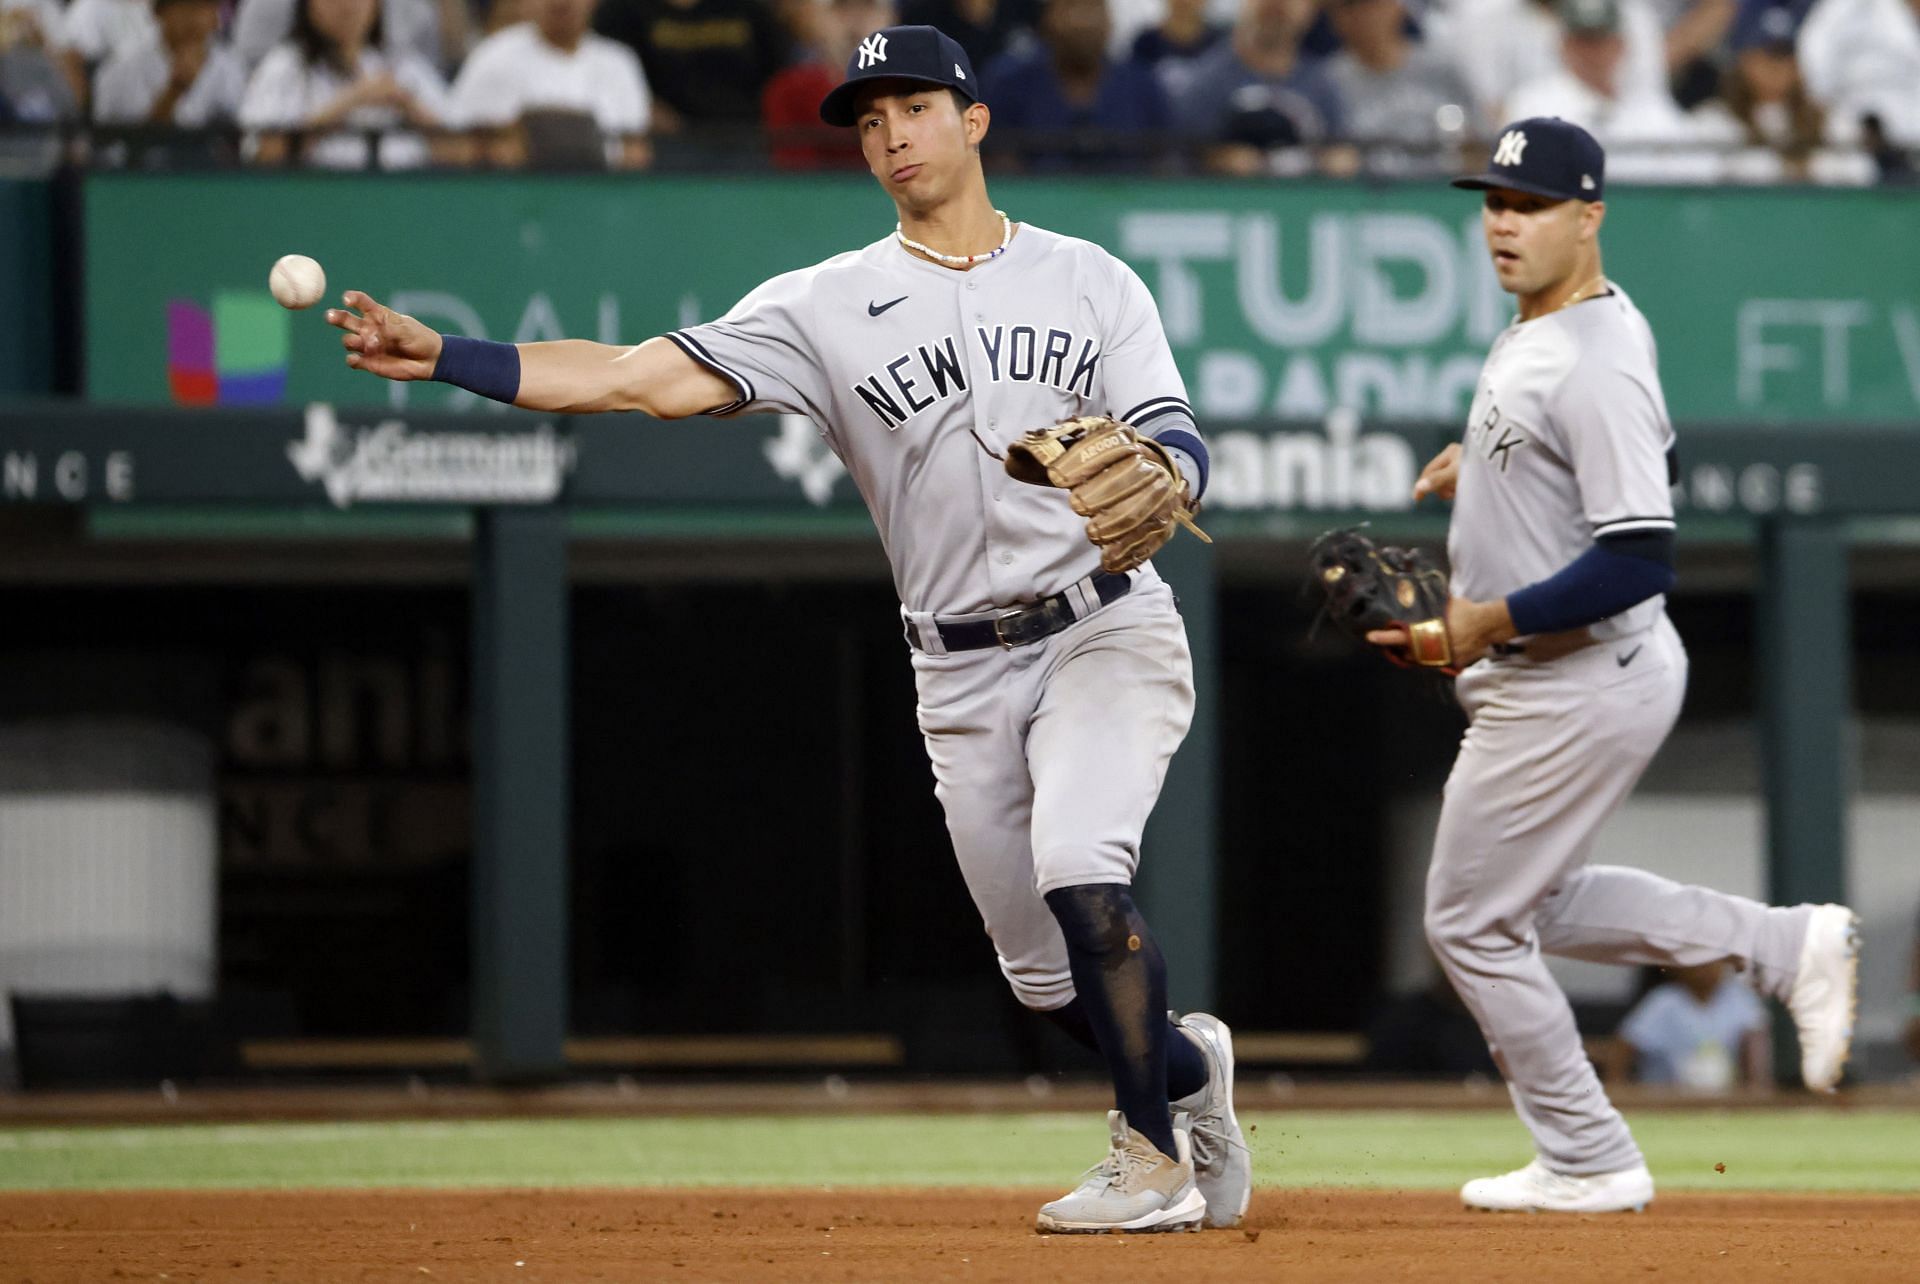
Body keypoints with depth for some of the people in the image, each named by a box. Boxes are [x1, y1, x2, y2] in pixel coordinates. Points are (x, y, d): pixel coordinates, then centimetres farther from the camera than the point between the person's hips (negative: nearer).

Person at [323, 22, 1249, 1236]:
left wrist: (1153, 475, -30)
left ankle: (1154, 1156, -12)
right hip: (965, 677, 3)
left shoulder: (1089, 280, 4)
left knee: (1079, 868, -27)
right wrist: (444, 356, -18)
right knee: (1050, 976, 5)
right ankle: (1188, 1064, 37)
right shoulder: (828, 305, 4)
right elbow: (647, 376, -6)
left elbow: (1184, 448, -4)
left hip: (1109, 631, -3)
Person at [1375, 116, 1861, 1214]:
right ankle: (1789, 945, 19)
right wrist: (1487, 464, 14)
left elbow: (1640, 560, -30)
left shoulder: (1593, 370, -26)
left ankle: (1590, 1164, 12)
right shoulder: (1575, 324, 7)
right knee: (1533, 907, 22)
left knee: (1472, 922, 2)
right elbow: (1649, 453, 24)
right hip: (1563, 679, 11)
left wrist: (1493, 621, -23)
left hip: (1576, 691, -11)